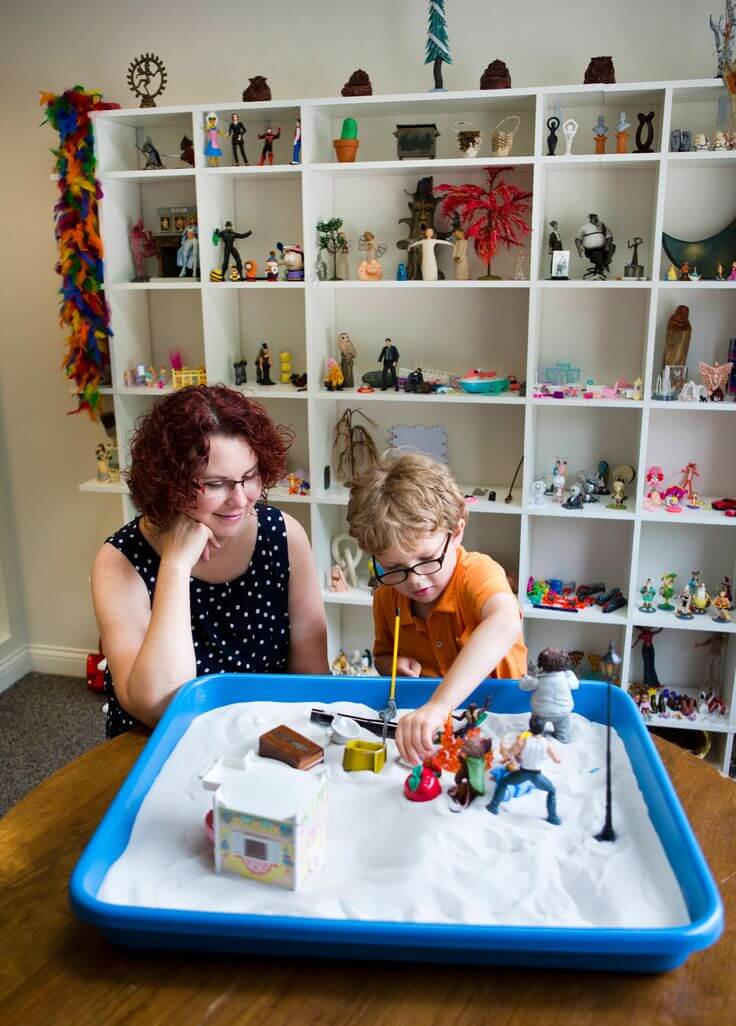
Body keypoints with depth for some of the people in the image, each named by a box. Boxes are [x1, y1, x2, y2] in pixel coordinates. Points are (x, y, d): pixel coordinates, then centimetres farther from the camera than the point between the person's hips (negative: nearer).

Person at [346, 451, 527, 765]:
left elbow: (505, 624, -42)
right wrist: (393, 665, -8)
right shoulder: (386, 597, -2)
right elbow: (382, 654, 17)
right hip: (420, 712, 4)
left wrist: (440, 704, -53)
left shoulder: (479, 572, -20)